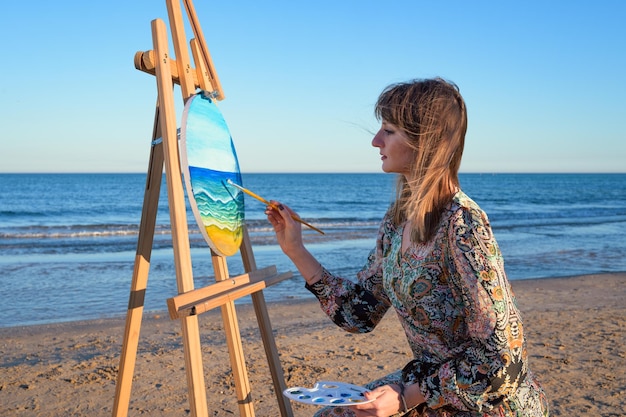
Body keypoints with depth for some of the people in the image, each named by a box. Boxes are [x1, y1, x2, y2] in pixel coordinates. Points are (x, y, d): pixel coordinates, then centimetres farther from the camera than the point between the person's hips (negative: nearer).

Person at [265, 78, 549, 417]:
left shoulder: (462, 225, -24)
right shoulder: (397, 218, -1)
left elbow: (500, 354, -23)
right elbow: (360, 313, 4)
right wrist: (295, 250, -1)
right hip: (429, 382, 7)